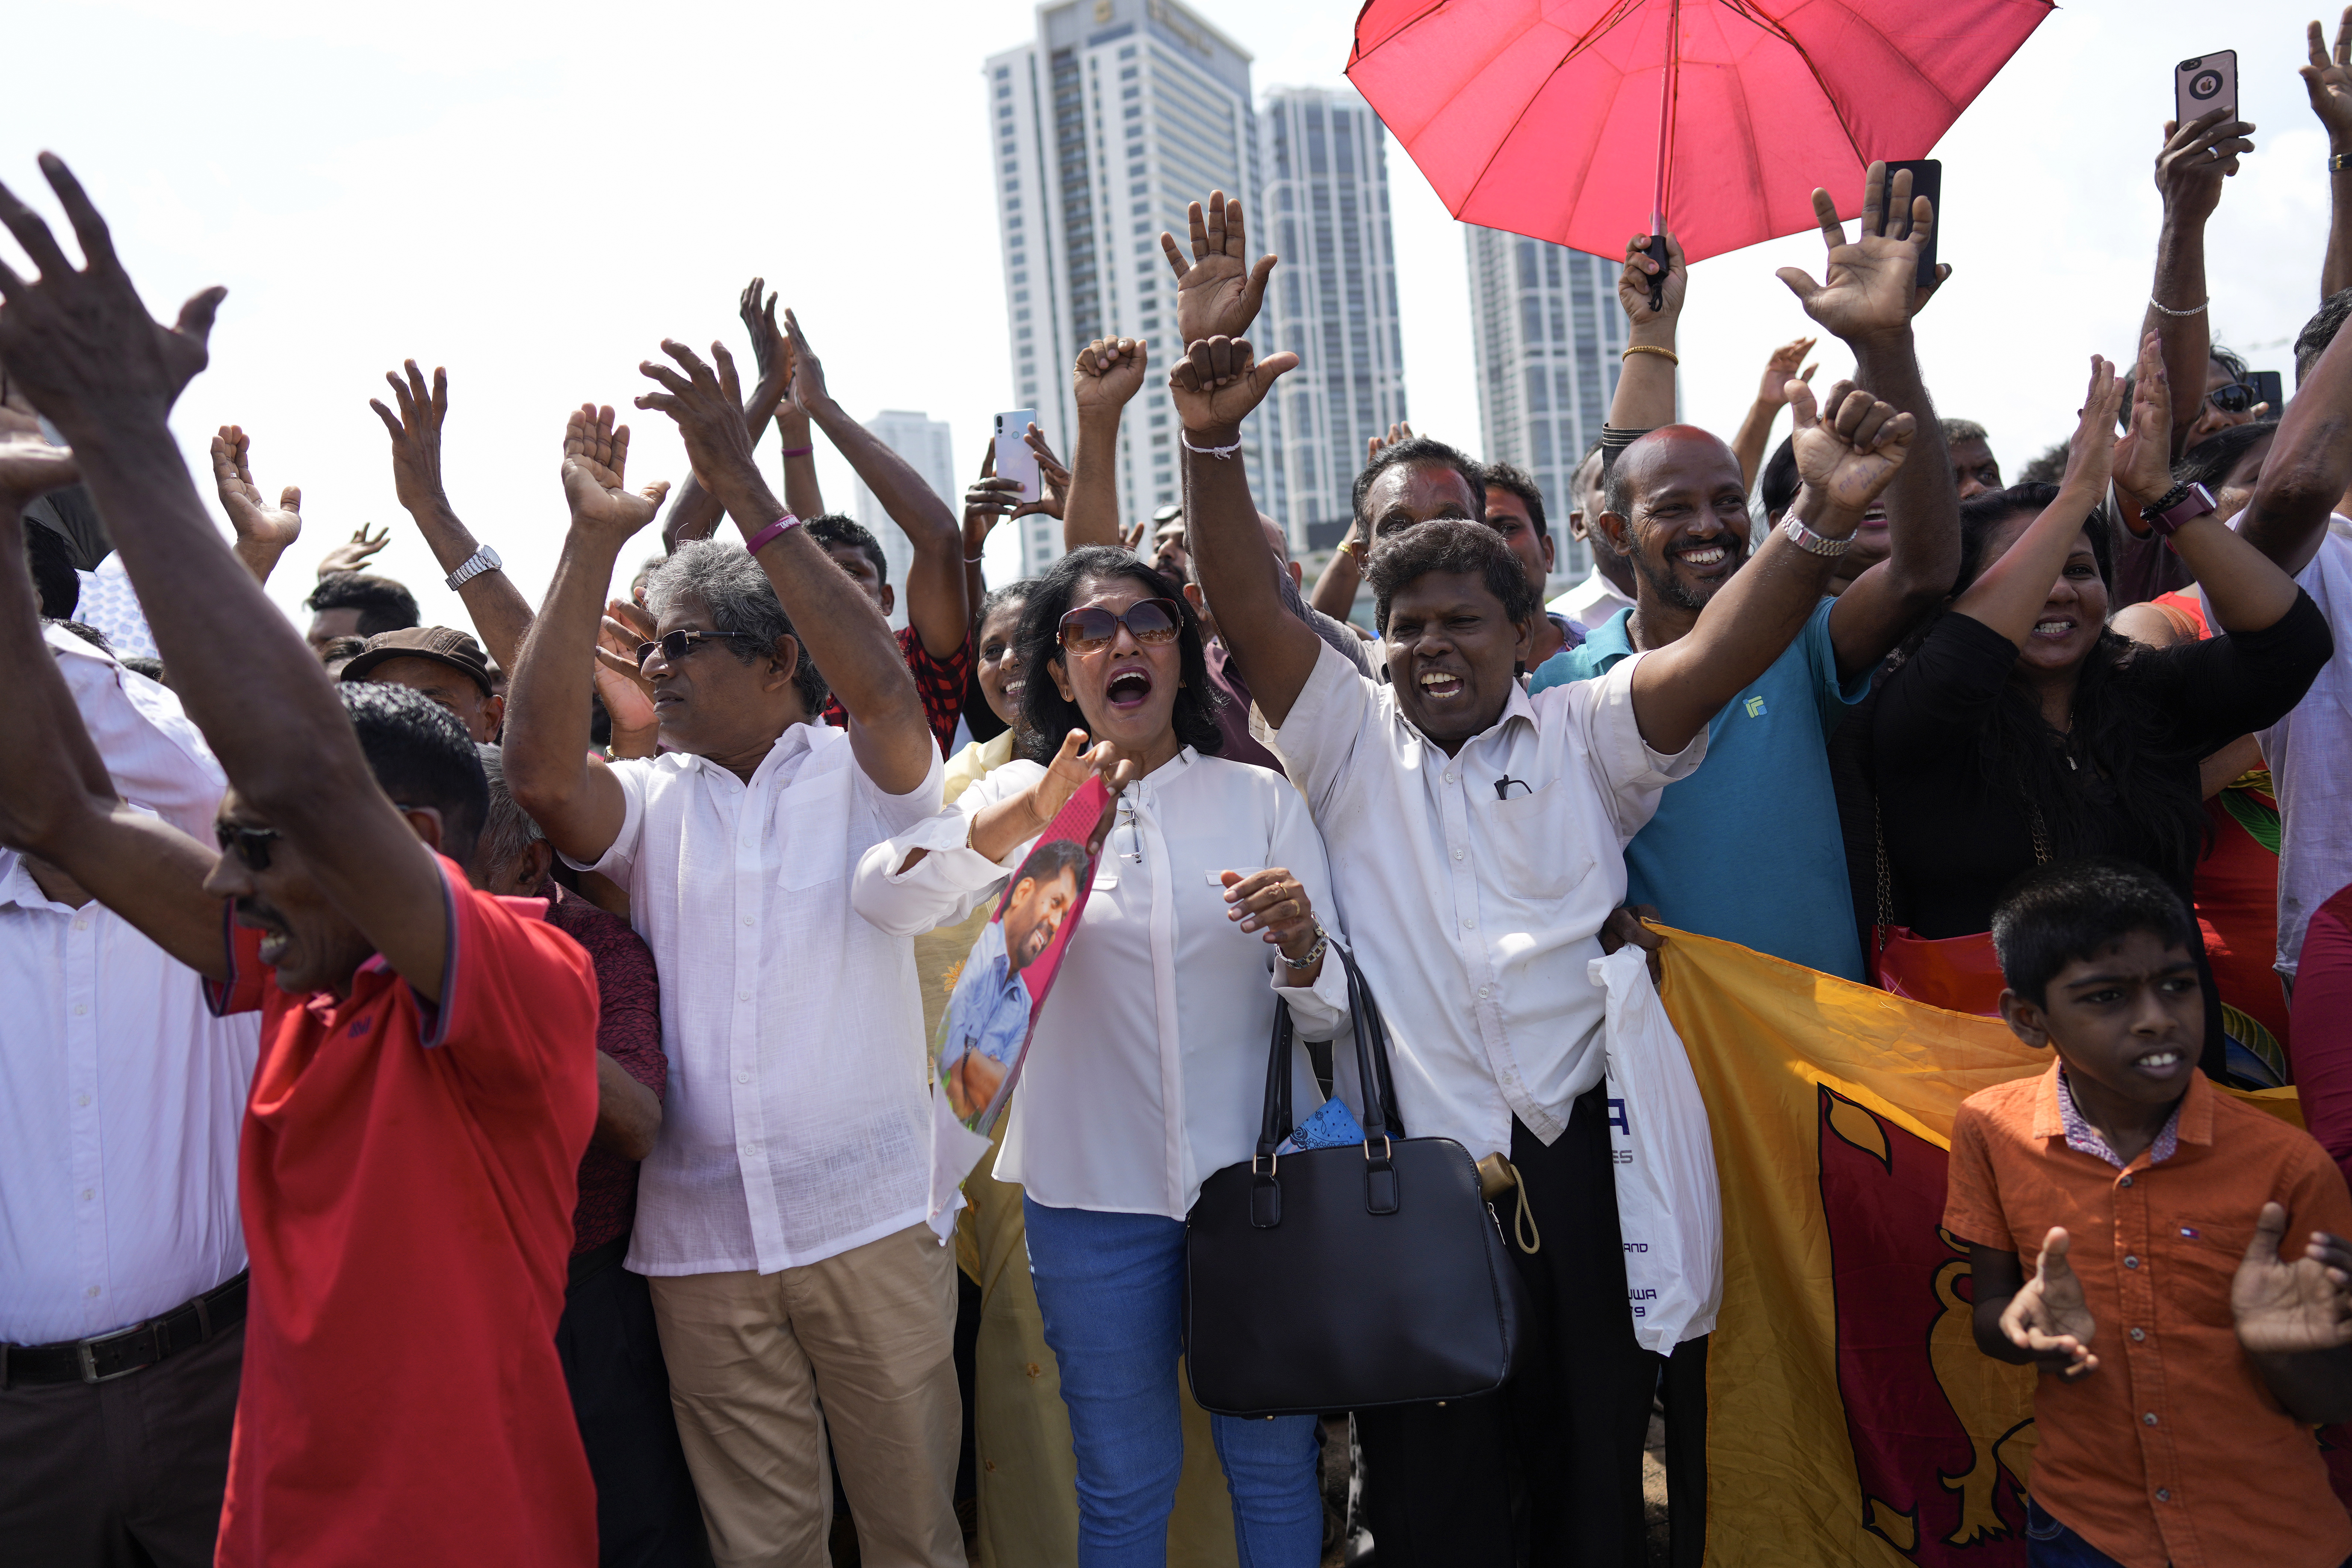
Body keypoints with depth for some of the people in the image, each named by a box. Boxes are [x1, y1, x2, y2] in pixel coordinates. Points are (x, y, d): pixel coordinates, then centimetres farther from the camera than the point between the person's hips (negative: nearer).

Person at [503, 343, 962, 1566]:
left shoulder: (863, 778, 0)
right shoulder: (649, 803, 8)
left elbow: (886, 688, -22)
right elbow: (536, 768, -12)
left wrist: (748, 496, -23)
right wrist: (592, 543, -19)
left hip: (872, 1219, -2)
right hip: (700, 1235, 3)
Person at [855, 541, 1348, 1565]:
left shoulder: (1261, 798, 2)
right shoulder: (1020, 796, 1)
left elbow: (1330, 1014, 0)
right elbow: (884, 898, -18)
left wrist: (1301, 950, -22)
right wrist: (1026, 818, -32)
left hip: (1254, 1177, 1)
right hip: (1094, 1192, 0)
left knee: (1275, 1467, 14)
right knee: (1125, 1486, 15)